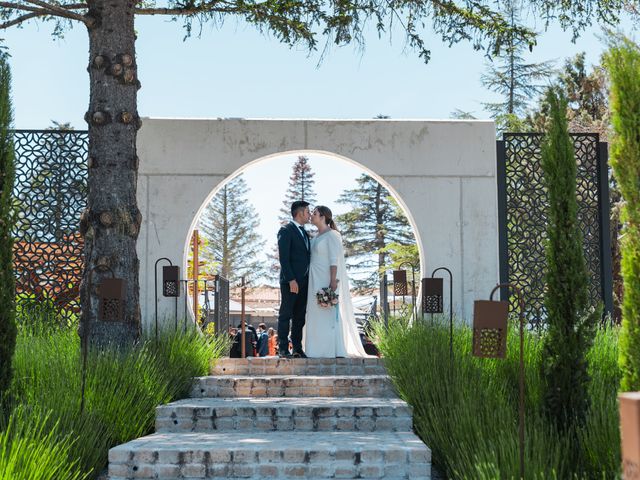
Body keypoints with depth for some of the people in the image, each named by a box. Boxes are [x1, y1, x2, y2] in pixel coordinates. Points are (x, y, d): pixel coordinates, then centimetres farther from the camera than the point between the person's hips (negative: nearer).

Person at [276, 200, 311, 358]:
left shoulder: (304, 232, 20)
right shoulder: (286, 231, -6)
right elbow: (284, 258, -13)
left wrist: (309, 279, 11)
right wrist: (291, 279, -20)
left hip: (304, 281, 8)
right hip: (291, 281, -8)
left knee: (300, 316, 8)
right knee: (286, 315, -4)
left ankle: (297, 348, 11)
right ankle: (283, 349, -2)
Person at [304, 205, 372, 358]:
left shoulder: (332, 235, -10)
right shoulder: (317, 236, 15)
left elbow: (334, 260, -17)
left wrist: (333, 281, -23)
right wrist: (311, 281, 15)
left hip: (327, 280, -9)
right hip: (316, 280, 9)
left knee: (329, 313, -8)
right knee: (317, 314, 7)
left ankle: (333, 350, -6)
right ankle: (320, 348, 9)